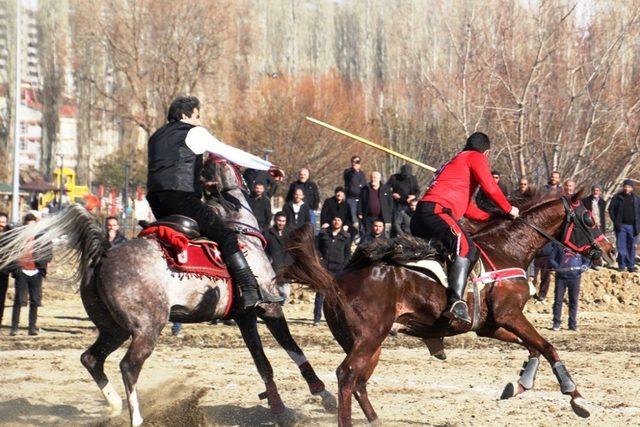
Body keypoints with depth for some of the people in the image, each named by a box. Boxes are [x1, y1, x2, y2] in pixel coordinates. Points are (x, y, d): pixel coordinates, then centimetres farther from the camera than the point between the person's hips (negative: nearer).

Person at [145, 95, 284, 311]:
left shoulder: (156, 137, 28)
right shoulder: (194, 132, 8)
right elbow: (232, 153, 6)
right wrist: (268, 166, 9)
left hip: (155, 199, 8)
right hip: (181, 195, -7)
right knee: (226, 236, -10)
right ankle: (251, 293, -21)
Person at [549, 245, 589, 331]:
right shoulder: (558, 245, 6)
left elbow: (587, 260, 13)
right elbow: (551, 259, 6)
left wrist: (583, 267, -9)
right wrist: (557, 267, -13)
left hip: (575, 277, 1)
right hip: (561, 277, -1)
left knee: (574, 301, 4)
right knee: (558, 300, -1)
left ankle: (573, 324, 11)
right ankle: (556, 323, 6)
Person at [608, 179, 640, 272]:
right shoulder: (617, 198, 3)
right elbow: (611, 209, 4)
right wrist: (615, 221, -6)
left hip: (632, 226, 2)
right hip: (621, 226, -2)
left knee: (632, 247, 4)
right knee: (621, 246, -1)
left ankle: (631, 266, 10)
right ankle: (622, 265, 6)